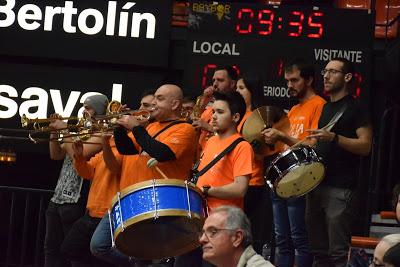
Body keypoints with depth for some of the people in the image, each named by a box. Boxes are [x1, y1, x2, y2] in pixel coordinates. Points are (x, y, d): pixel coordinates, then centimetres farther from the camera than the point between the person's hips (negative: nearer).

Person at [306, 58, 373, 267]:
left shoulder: (354, 109, -6)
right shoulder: (326, 108, 19)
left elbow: (365, 146, -15)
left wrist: (333, 137, -24)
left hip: (340, 190, -9)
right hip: (317, 185, 9)